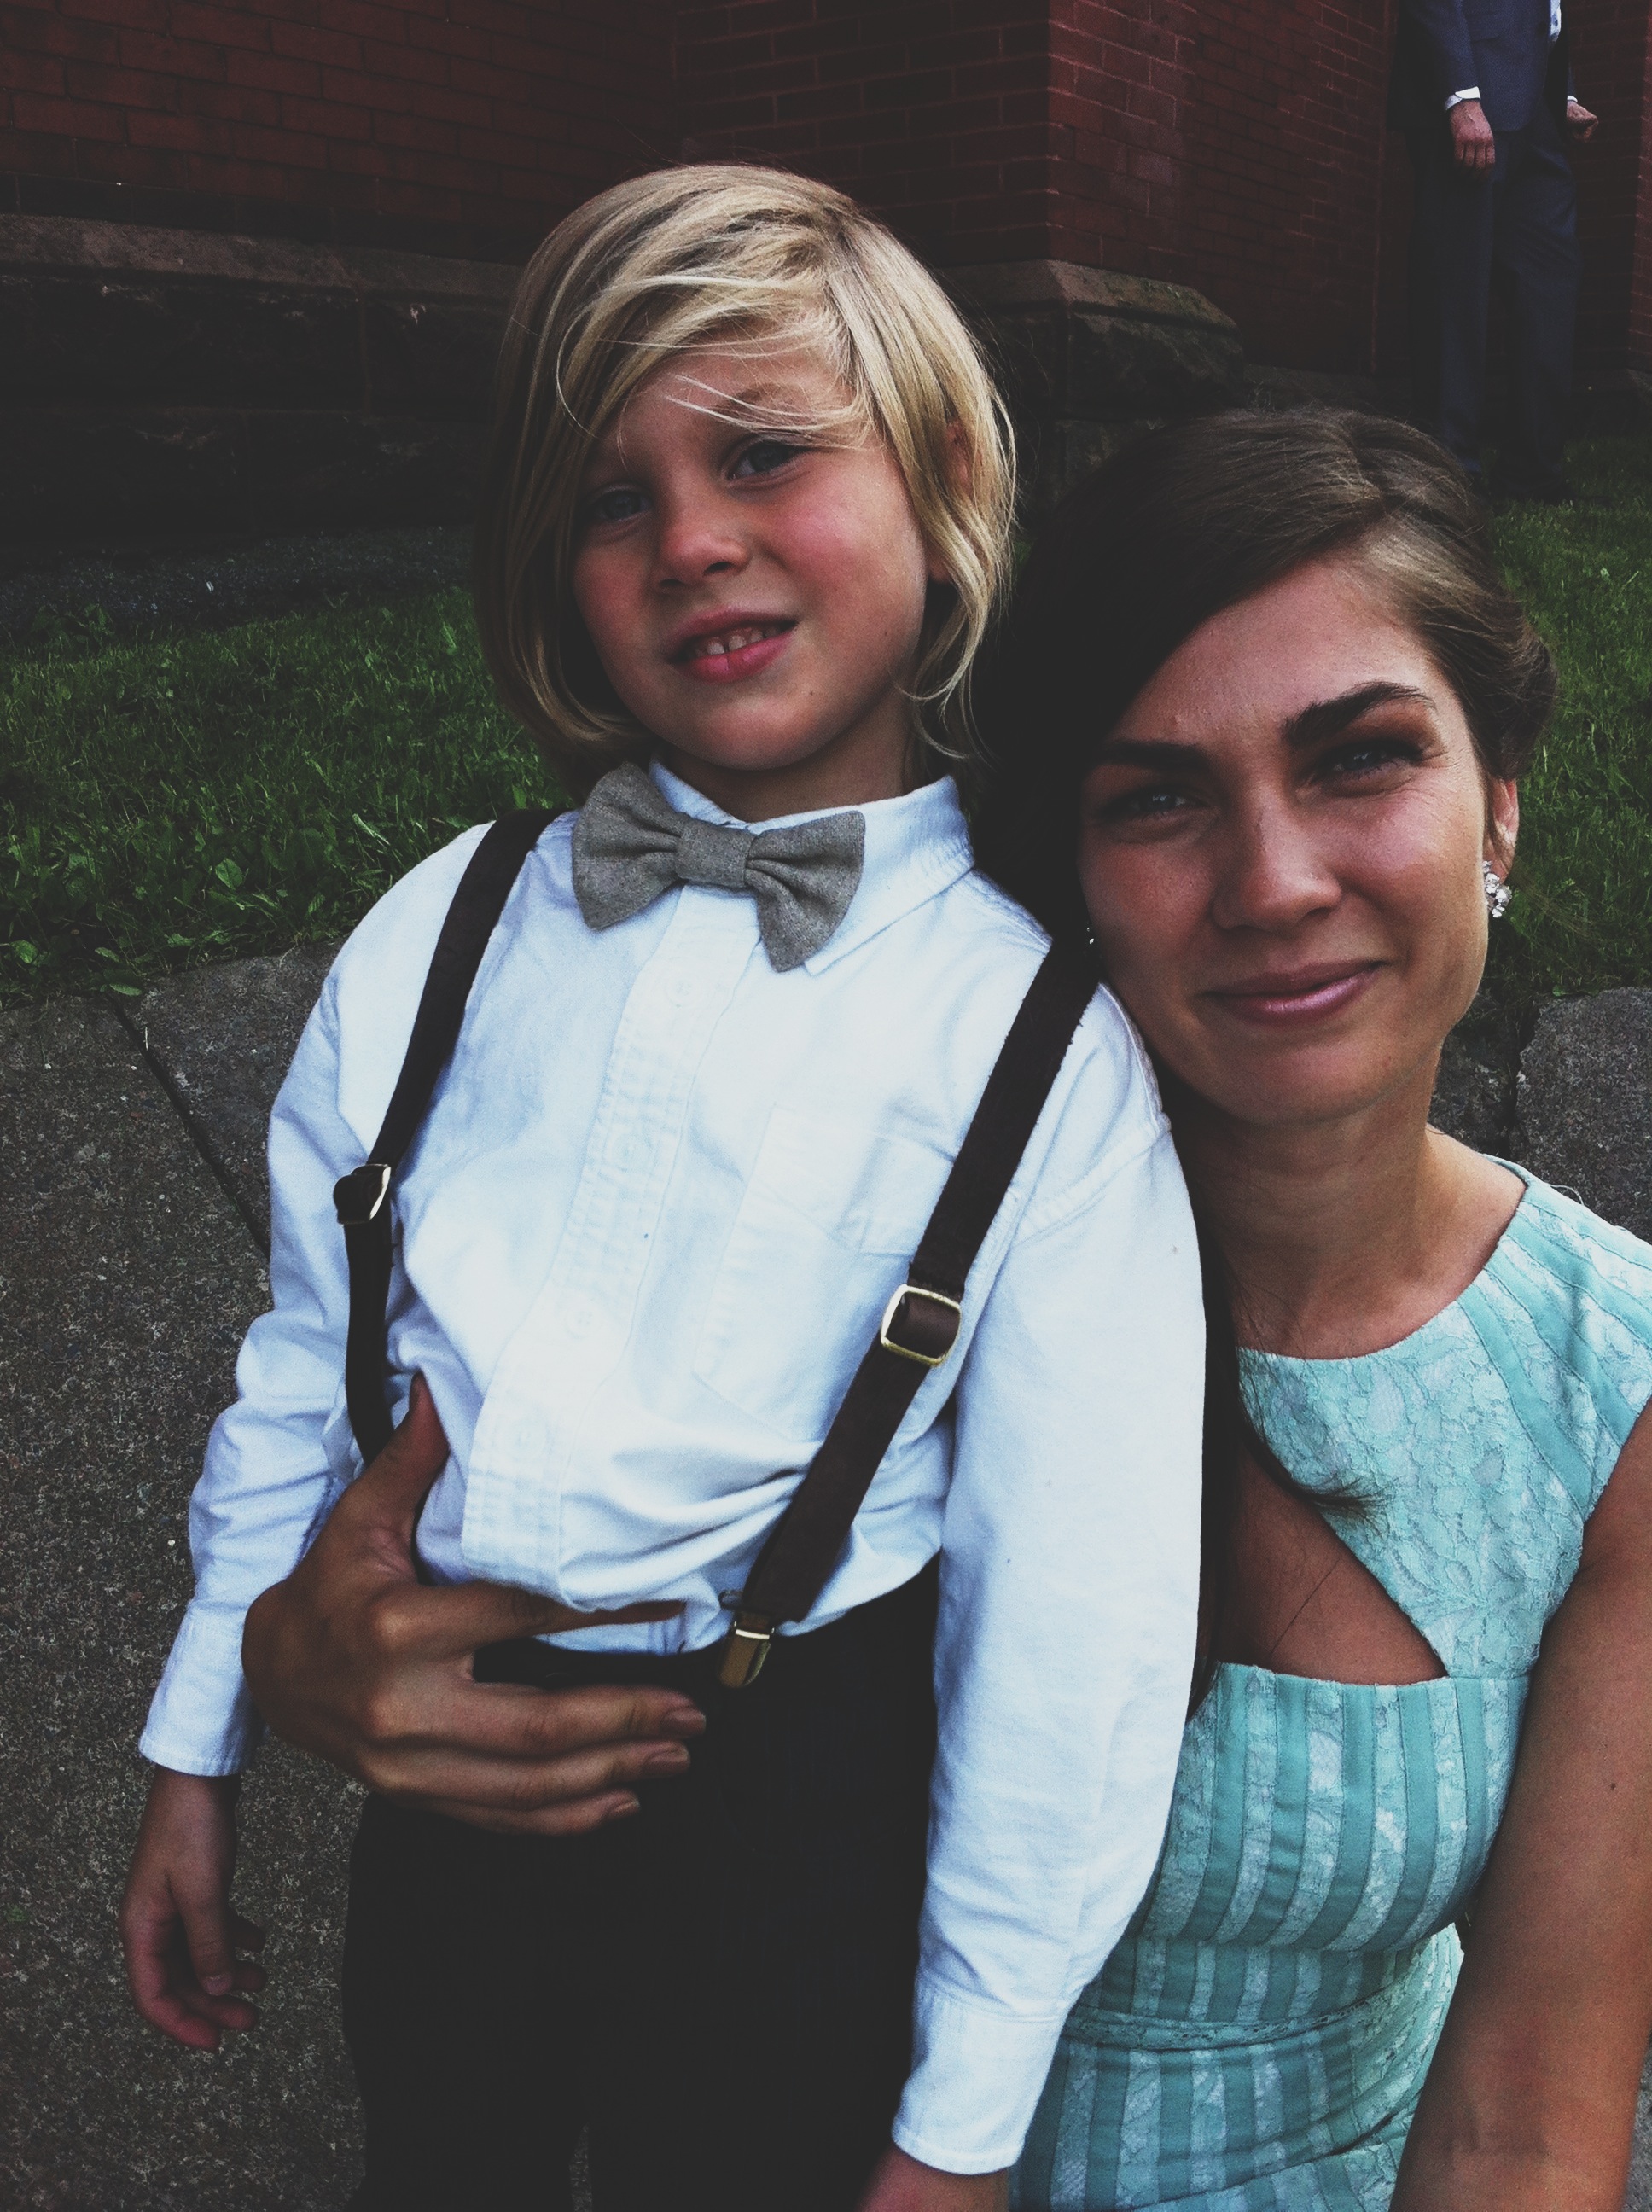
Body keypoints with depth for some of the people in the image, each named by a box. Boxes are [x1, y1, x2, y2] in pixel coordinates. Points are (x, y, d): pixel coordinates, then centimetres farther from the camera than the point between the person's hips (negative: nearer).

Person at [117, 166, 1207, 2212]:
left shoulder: (1052, 1024, -16)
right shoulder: (440, 935, -3)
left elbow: (1075, 1625, -14)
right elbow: (306, 1360, 7)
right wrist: (200, 1753, 13)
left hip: (802, 1810, -3)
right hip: (432, 1761, 4)